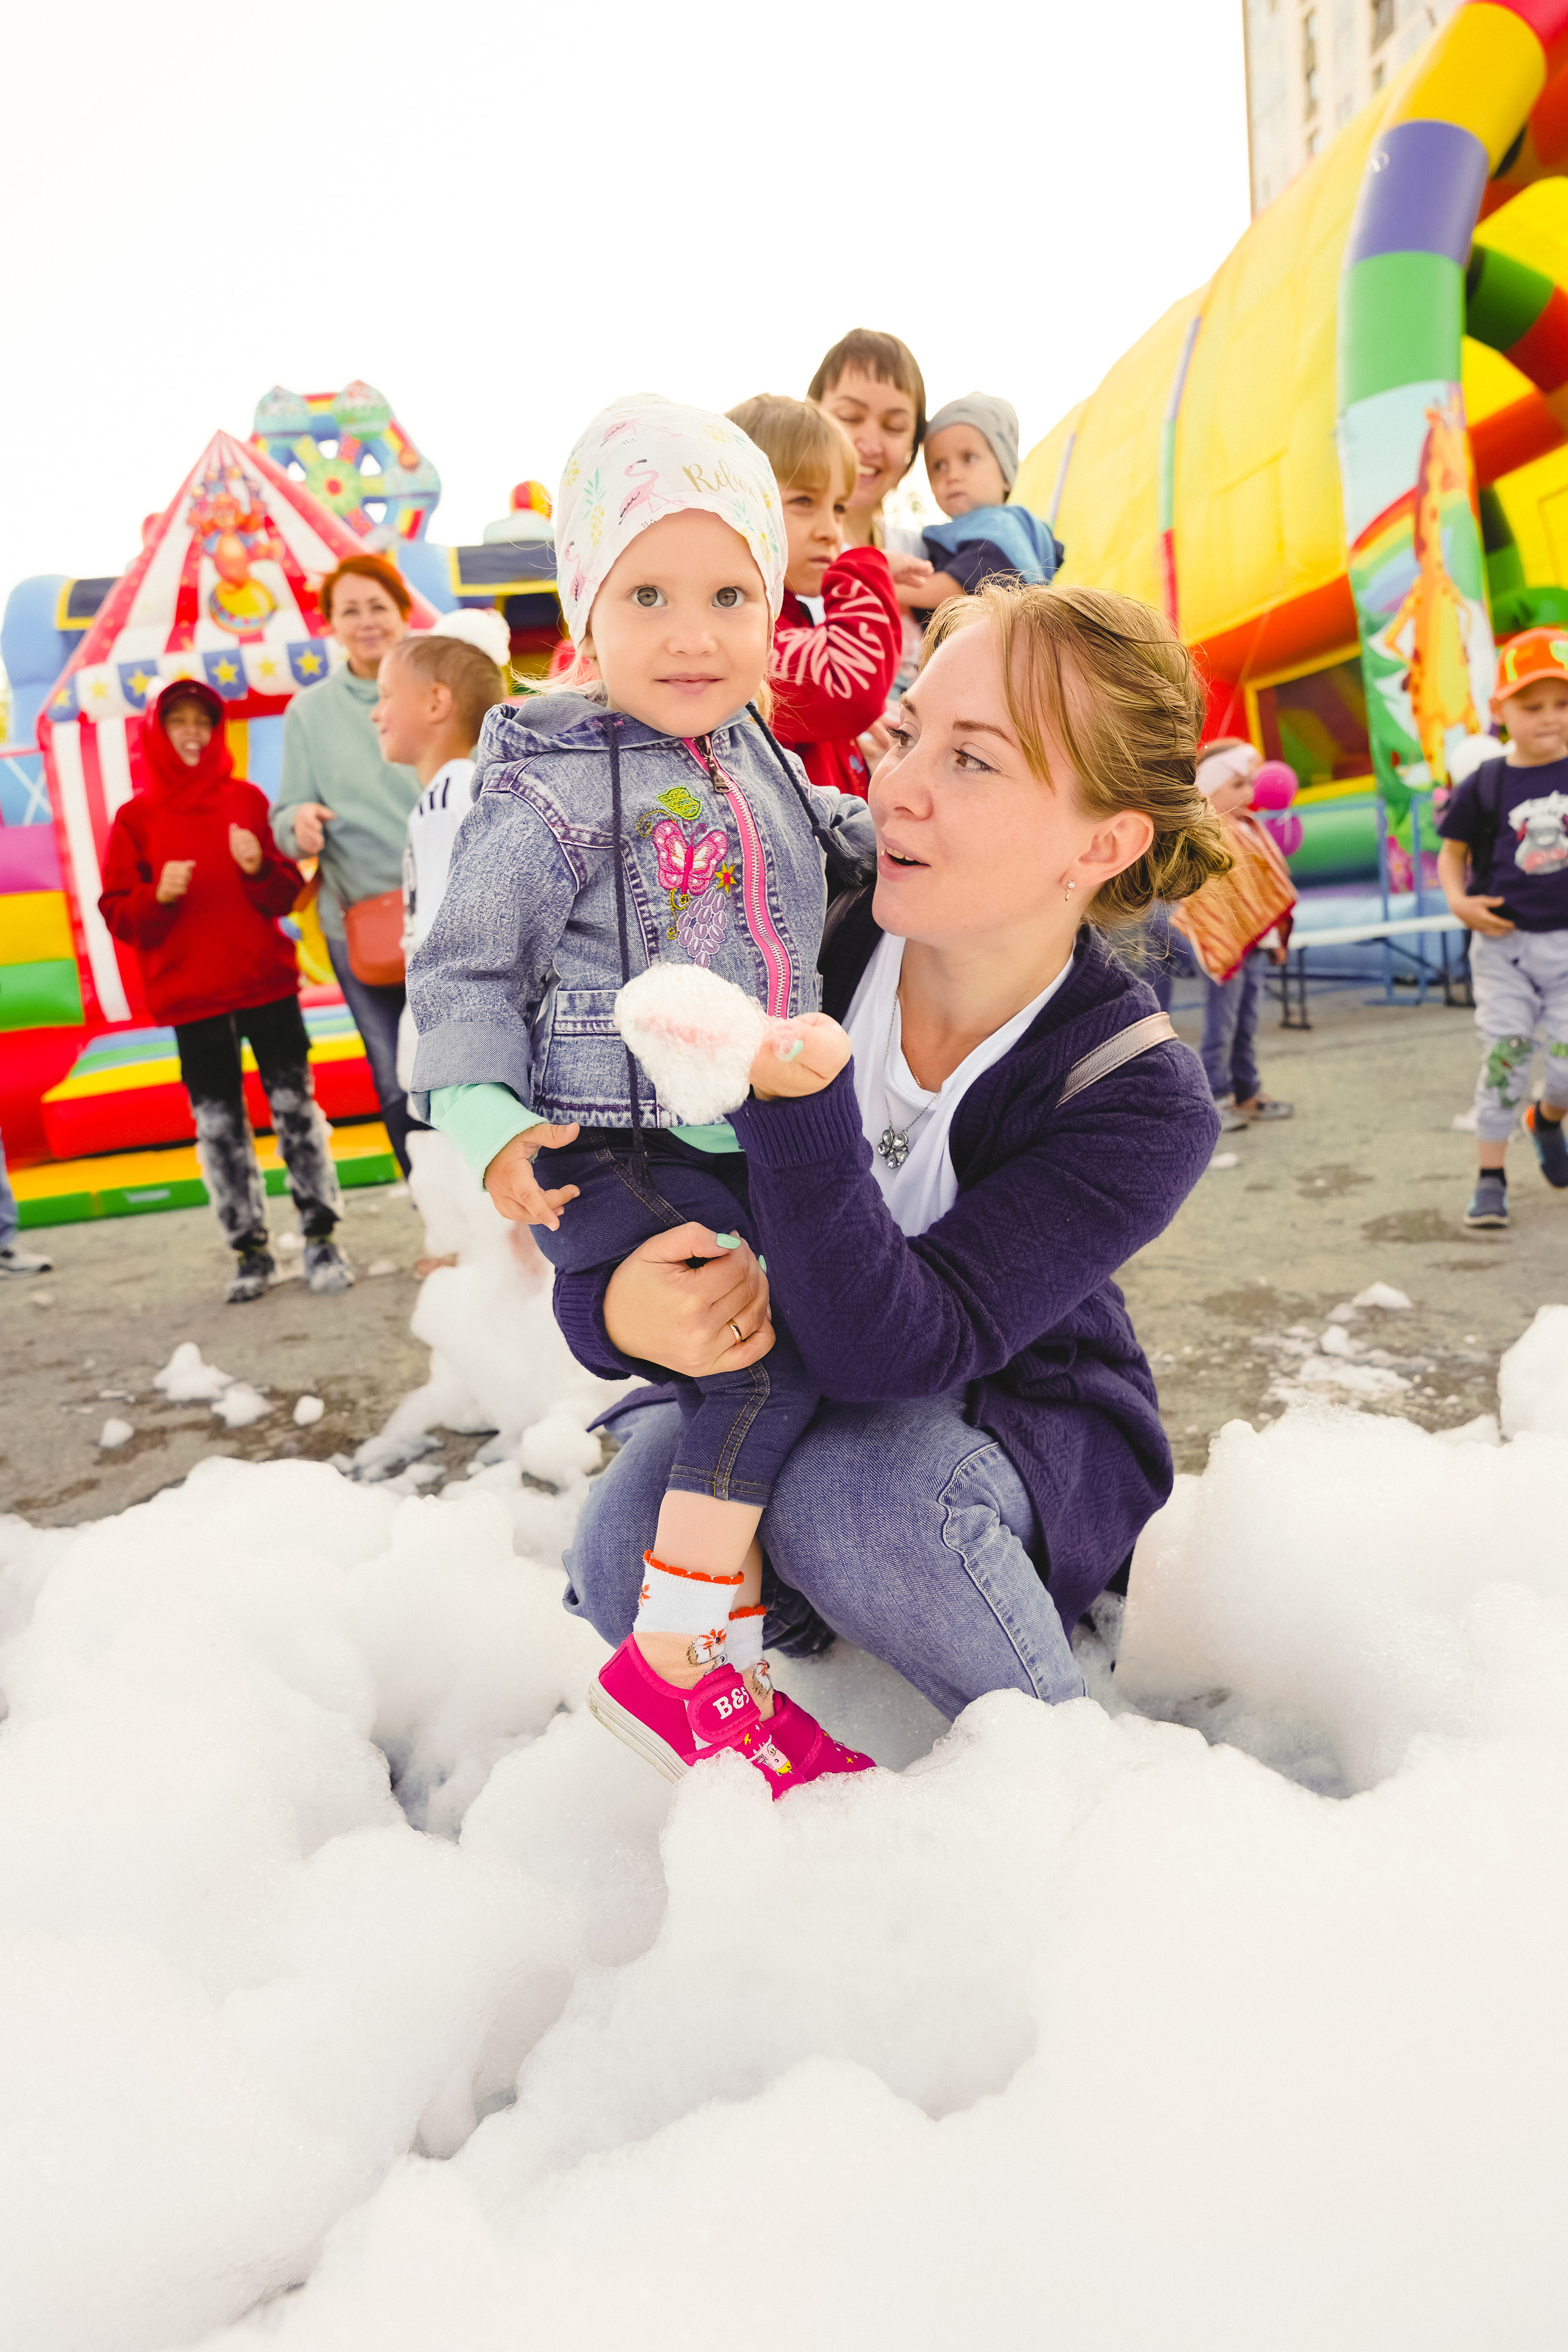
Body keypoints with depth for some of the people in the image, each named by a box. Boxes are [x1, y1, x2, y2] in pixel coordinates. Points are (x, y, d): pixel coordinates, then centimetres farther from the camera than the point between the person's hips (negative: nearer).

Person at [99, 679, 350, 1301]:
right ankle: (251, 1250, 14)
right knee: (218, 1126, 4)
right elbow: (117, 915, 1)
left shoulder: (247, 800, 6)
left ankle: (321, 1239, 8)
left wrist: (261, 869, -16)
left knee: (295, 1109, 0)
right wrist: (158, 896, -18)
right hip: (191, 998, 0)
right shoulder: (135, 819, 4)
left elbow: (287, 896, 4)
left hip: (266, 982, 0)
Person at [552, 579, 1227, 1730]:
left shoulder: (1142, 1101, -26)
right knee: (628, 1563, -24)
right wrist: (610, 1305, -38)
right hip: (783, 1363, 3)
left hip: (1020, 1411, -2)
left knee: (858, 1499, -35)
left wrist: (799, 1106, -53)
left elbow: (898, 1350, -36)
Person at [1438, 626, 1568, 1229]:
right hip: (1504, 942, -1)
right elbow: (1452, 851, 7)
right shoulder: (1484, 785, -2)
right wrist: (1459, 902, -10)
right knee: (1504, 1055, -2)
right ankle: (1490, 1177, 7)